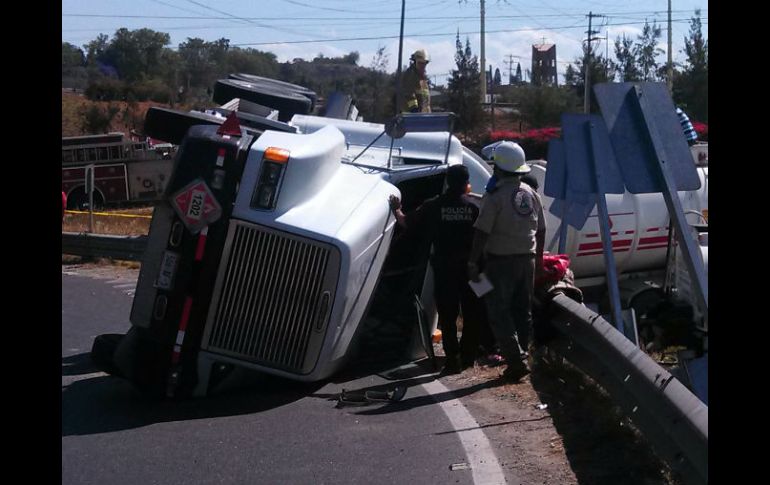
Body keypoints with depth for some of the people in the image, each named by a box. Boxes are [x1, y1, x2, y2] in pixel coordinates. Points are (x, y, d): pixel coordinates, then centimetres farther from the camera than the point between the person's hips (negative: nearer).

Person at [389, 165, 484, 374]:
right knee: (472, 313, 14)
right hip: (469, 267, 0)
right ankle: (468, 355, 19)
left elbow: (406, 222, 2)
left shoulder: (433, 206, -4)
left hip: (444, 268, 0)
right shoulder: (474, 207, -5)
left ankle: (453, 358, 4)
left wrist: (396, 209, 21)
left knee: (447, 315, 6)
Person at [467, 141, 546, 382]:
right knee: (522, 311, 14)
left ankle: (516, 361, -9)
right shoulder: (531, 194, 7)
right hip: (527, 260, 6)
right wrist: (539, 257, 22)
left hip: (501, 261, -6)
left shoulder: (495, 195, -14)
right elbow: (541, 230, 13)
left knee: (499, 312, -1)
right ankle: (519, 356, 19)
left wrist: (472, 262, -13)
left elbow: (482, 232, -17)